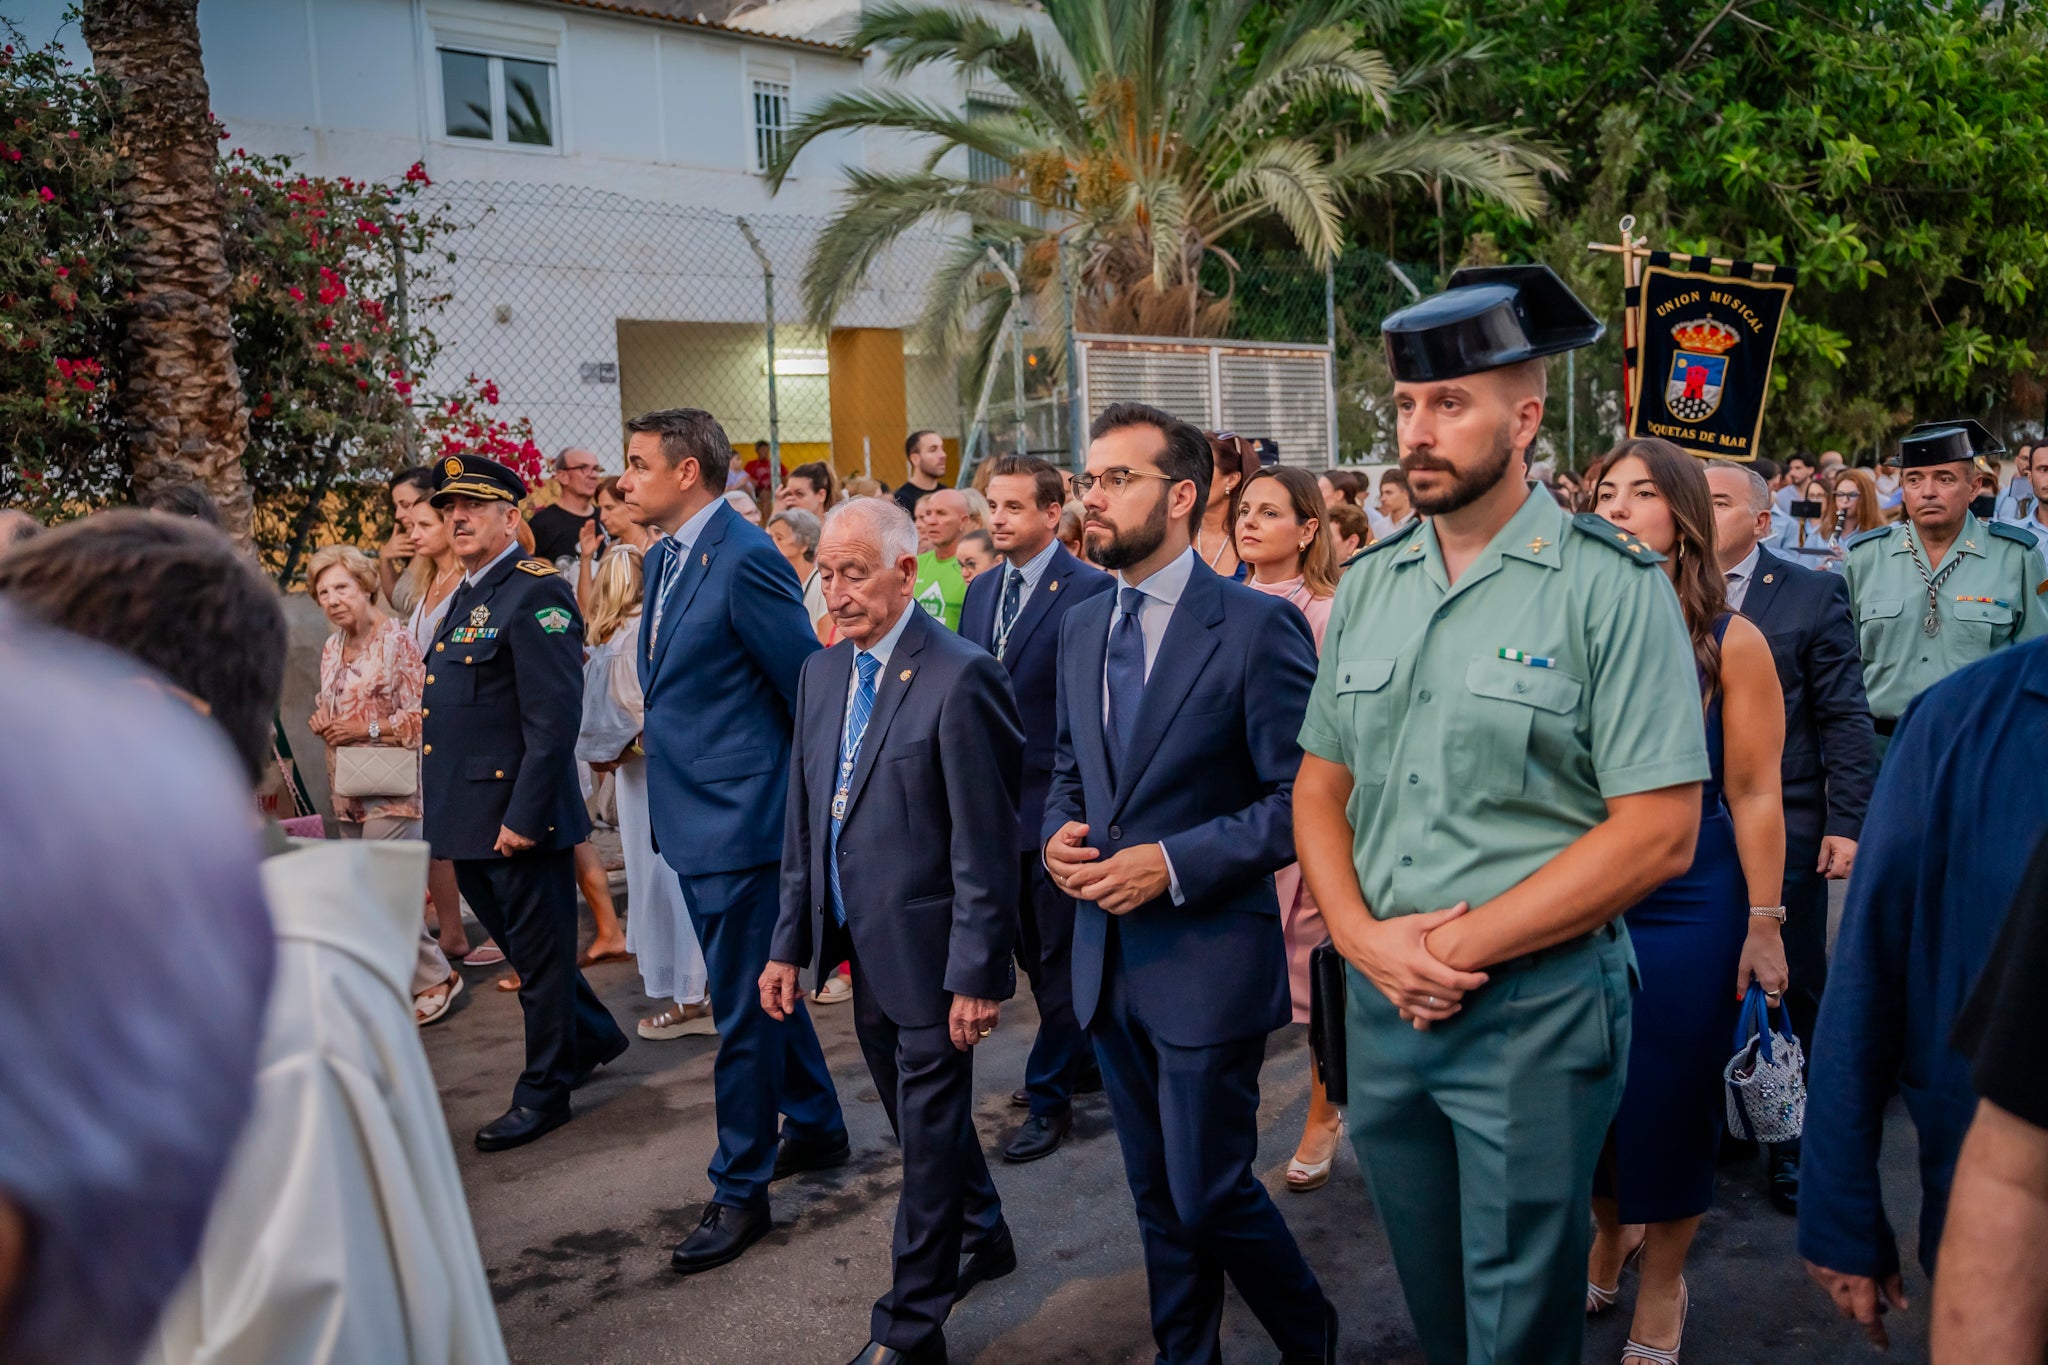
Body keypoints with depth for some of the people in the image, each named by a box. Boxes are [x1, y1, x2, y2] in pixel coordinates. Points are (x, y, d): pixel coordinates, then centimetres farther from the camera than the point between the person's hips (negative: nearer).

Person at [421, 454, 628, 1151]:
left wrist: (524, 815, -23)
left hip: (518, 815, -10)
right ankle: (593, 1036, 39)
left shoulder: (537, 593, -15)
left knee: (539, 952, 5)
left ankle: (543, 1093, 19)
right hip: (468, 818, 10)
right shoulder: (467, 596, 14)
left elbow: (554, 719, -21)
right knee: (516, 942, 20)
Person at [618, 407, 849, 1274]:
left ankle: (740, 1191, 15)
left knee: (742, 1007, 2)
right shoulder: (664, 558, 10)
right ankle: (816, 1128, 38)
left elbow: (810, 687, -15)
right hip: (693, 816, 10)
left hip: (740, 819, -10)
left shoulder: (746, 560, -18)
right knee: (759, 989, 21)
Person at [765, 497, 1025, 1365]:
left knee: (930, 1132, 7)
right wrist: (789, 944, 9)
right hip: (860, 946, 7)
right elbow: (803, 823, 11)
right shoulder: (821, 672, 6)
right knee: (918, 1119, 22)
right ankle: (982, 1238, 46)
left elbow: (983, 844, -18)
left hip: (928, 951, -7)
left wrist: (976, 974, -17)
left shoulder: (959, 677, -17)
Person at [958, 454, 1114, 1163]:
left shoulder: (1090, 590, -13)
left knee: (1060, 953, 4)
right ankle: (1080, 1060, 36)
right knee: (1034, 950, 18)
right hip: (998, 800, 7)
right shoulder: (980, 592, 10)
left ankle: (1050, 1095, 16)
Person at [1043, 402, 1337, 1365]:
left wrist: (1173, 864, -21)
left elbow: (1301, 797, -14)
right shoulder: (1081, 626, 8)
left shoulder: (1257, 626, -13)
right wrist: (1058, 833, -4)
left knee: (1211, 1192, 2)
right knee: (1156, 1195, 17)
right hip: (1107, 956, 6)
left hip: (1208, 959, -6)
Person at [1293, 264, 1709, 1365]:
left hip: (1536, 1010, -5)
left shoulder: (1612, 585, -11)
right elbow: (1320, 789, 8)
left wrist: (1460, 945, -17)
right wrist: (1367, 940, -9)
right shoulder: (1369, 585, 5)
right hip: (1379, 998, 5)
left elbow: (1657, 832, -16)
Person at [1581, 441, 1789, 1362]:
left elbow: (1753, 794, -6)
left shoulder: (1730, 643, -6)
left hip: (1688, 913, -2)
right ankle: (1609, 1234, 42)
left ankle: (1662, 1283, 32)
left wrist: (1765, 924, -7)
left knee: (1671, 1103, 9)